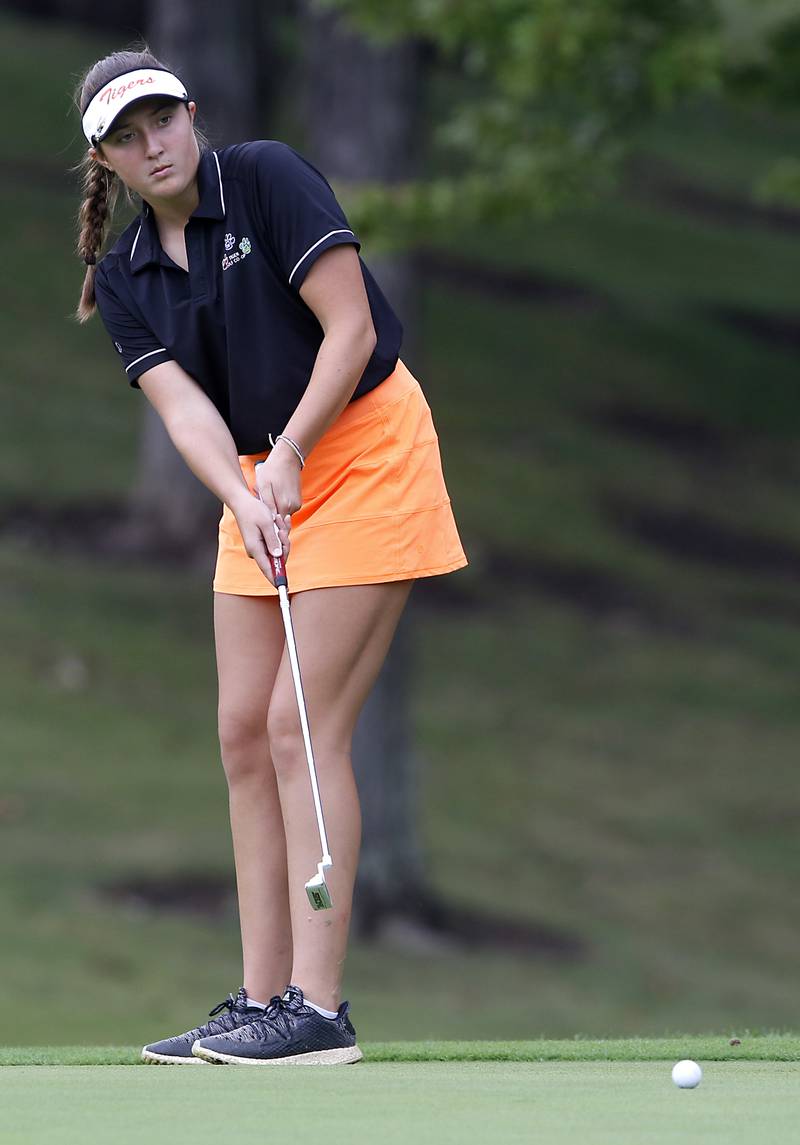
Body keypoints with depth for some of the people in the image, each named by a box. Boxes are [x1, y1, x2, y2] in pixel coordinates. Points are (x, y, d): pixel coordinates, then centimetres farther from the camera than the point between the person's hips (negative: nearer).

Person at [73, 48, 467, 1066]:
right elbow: (183, 406, -8)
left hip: (365, 452, -7)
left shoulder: (268, 178, -12)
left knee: (303, 725, -13)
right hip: (259, 485, 7)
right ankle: (261, 1000, 5)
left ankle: (318, 1009, -13)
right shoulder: (124, 277, 4)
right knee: (245, 733, 2)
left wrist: (288, 462, -19)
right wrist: (246, 501, -25)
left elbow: (351, 330, -16)